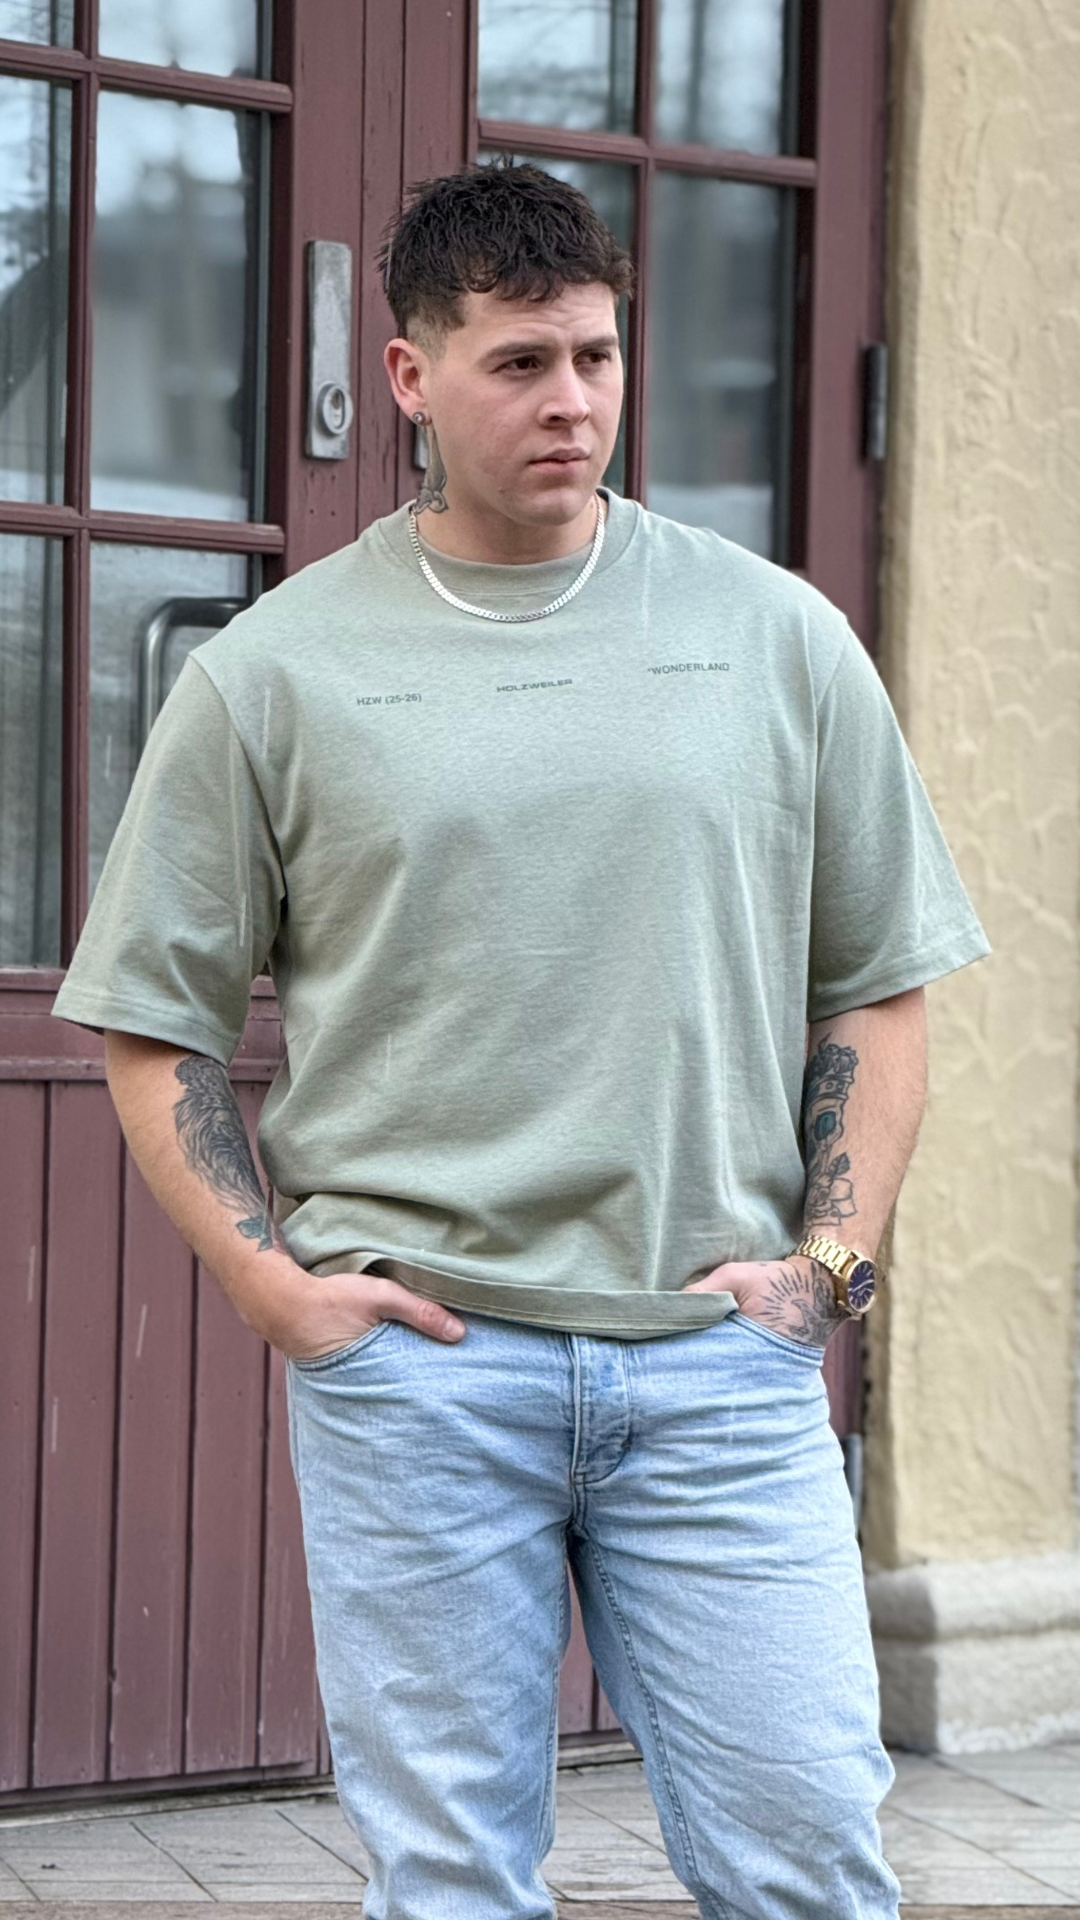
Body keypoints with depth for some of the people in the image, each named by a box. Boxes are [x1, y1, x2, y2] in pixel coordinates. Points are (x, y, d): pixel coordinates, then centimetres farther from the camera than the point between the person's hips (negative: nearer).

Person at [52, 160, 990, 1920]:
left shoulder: (779, 638, 7)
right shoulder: (273, 672, 4)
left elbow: (878, 988, 13)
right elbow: (154, 1020, 8)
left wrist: (830, 1258, 1)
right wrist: (267, 1277, -3)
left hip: (722, 1357, 1)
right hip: (415, 1361, -1)